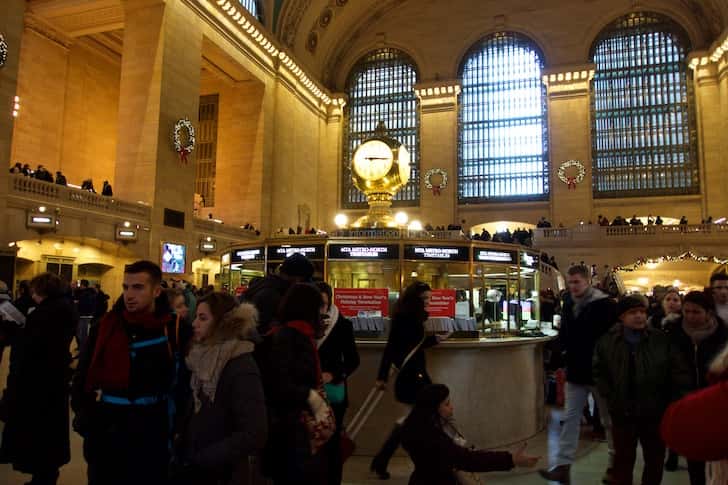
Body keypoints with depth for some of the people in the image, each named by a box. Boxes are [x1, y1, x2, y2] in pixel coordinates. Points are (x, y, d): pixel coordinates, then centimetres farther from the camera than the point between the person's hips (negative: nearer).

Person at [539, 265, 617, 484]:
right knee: (570, 418, 6)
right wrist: (566, 347, 0)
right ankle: (562, 466, 9)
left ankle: (615, 465, 28)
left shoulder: (606, 304, -14)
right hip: (576, 371, 6)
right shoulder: (568, 304, 6)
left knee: (609, 420, 11)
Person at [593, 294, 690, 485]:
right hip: (622, 412, 0)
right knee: (623, 459, 12)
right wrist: (610, 397, -4)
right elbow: (598, 371, 3)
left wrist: (669, 400, -6)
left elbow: (679, 371, -2)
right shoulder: (607, 341, -6)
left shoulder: (661, 339, -7)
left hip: (655, 411, 1)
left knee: (655, 460, 17)